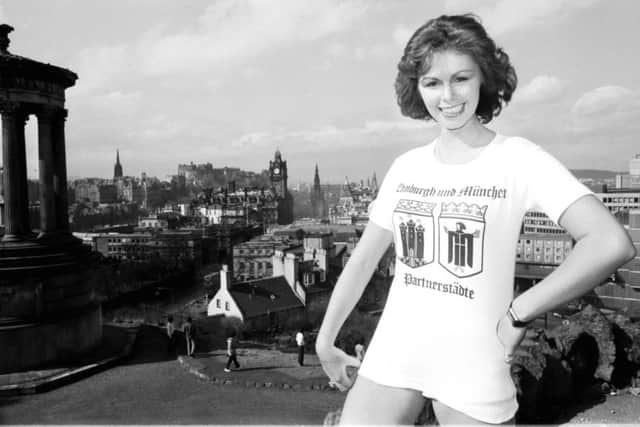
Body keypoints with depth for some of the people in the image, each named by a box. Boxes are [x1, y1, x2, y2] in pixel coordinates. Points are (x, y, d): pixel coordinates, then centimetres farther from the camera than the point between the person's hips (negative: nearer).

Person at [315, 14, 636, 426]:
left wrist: (519, 313, -16)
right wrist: (326, 340, 12)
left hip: (473, 371, -3)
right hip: (391, 358, 4)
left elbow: (611, 243, -20)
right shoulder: (406, 167, 3)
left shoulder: (518, 159, -9)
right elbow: (363, 260, 9)